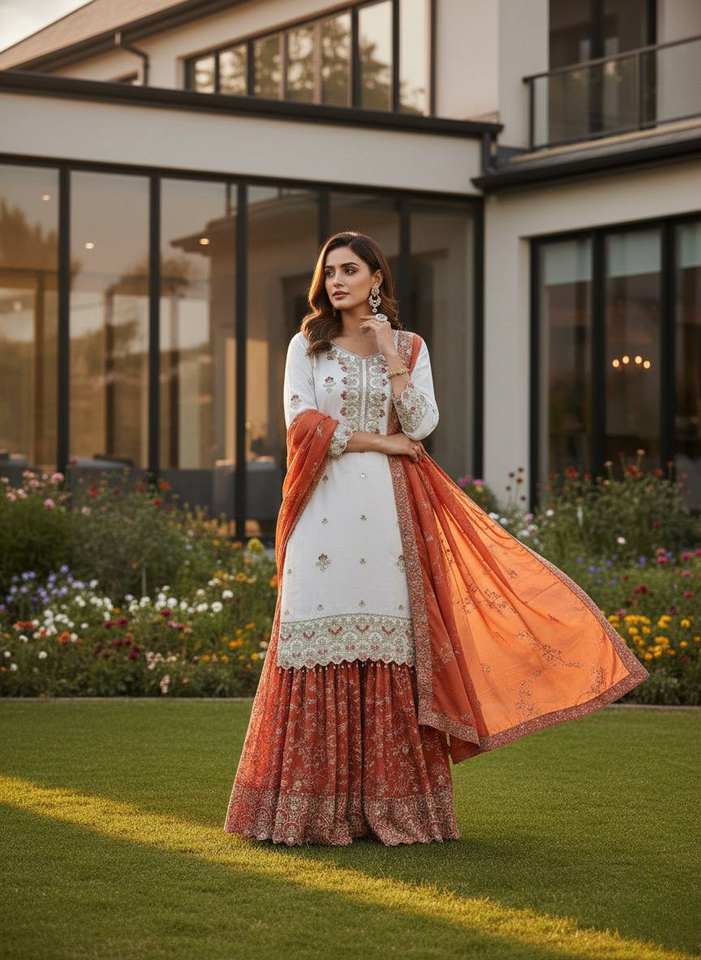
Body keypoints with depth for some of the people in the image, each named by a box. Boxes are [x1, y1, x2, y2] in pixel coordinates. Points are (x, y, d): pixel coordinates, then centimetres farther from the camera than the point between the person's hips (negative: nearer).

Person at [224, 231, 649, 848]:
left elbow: (422, 425, 0)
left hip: (389, 510, 1)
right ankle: (316, 805, -4)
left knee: (389, 650, -4)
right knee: (322, 645, -7)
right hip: (328, 508, -1)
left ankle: (389, 803, -1)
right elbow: (303, 423, -3)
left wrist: (392, 357, -6)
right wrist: (380, 442, -4)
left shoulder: (410, 347, 12)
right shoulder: (306, 346, 9)